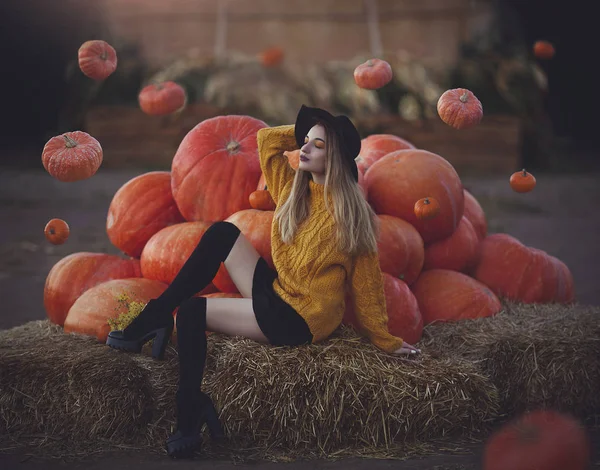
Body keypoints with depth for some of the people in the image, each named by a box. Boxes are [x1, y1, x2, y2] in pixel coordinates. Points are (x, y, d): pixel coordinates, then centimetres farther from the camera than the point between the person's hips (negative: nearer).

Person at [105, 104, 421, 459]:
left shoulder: (351, 213, -14)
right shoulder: (293, 188, 4)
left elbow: (367, 281, -10)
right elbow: (266, 138, 13)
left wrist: (384, 340, -5)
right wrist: (309, 131, 5)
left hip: (298, 320, -7)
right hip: (274, 293, 7)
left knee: (192, 311, -13)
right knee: (222, 233, -4)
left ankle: (189, 422, -5)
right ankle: (155, 317, -2)